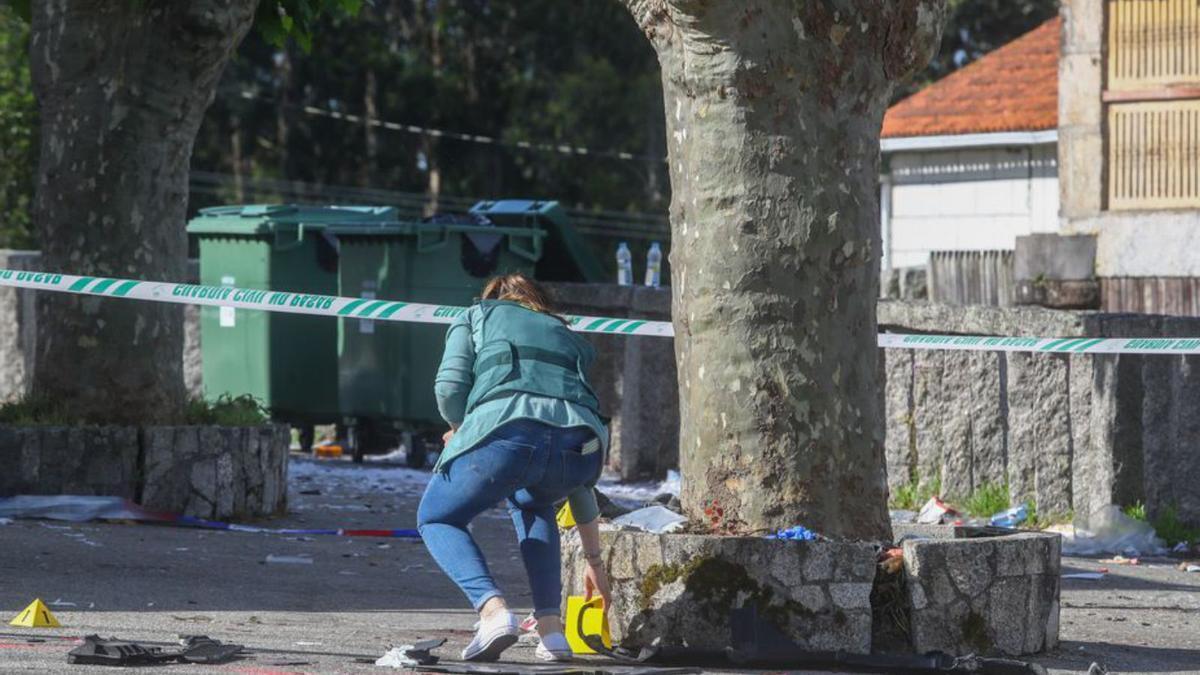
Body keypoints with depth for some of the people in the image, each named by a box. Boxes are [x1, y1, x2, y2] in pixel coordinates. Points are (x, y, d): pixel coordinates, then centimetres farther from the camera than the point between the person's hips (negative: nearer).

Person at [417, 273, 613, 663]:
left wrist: (460, 429, 33)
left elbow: (450, 386, 9)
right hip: (581, 438, 4)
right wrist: (594, 560, 45)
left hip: (506, 429, -4)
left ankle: (493, 610, -8)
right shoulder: (567, 338, 39)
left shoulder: (475, 317, 30)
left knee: (437, 519, 21)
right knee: (531, 503, 37)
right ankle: (551, 630, 19)